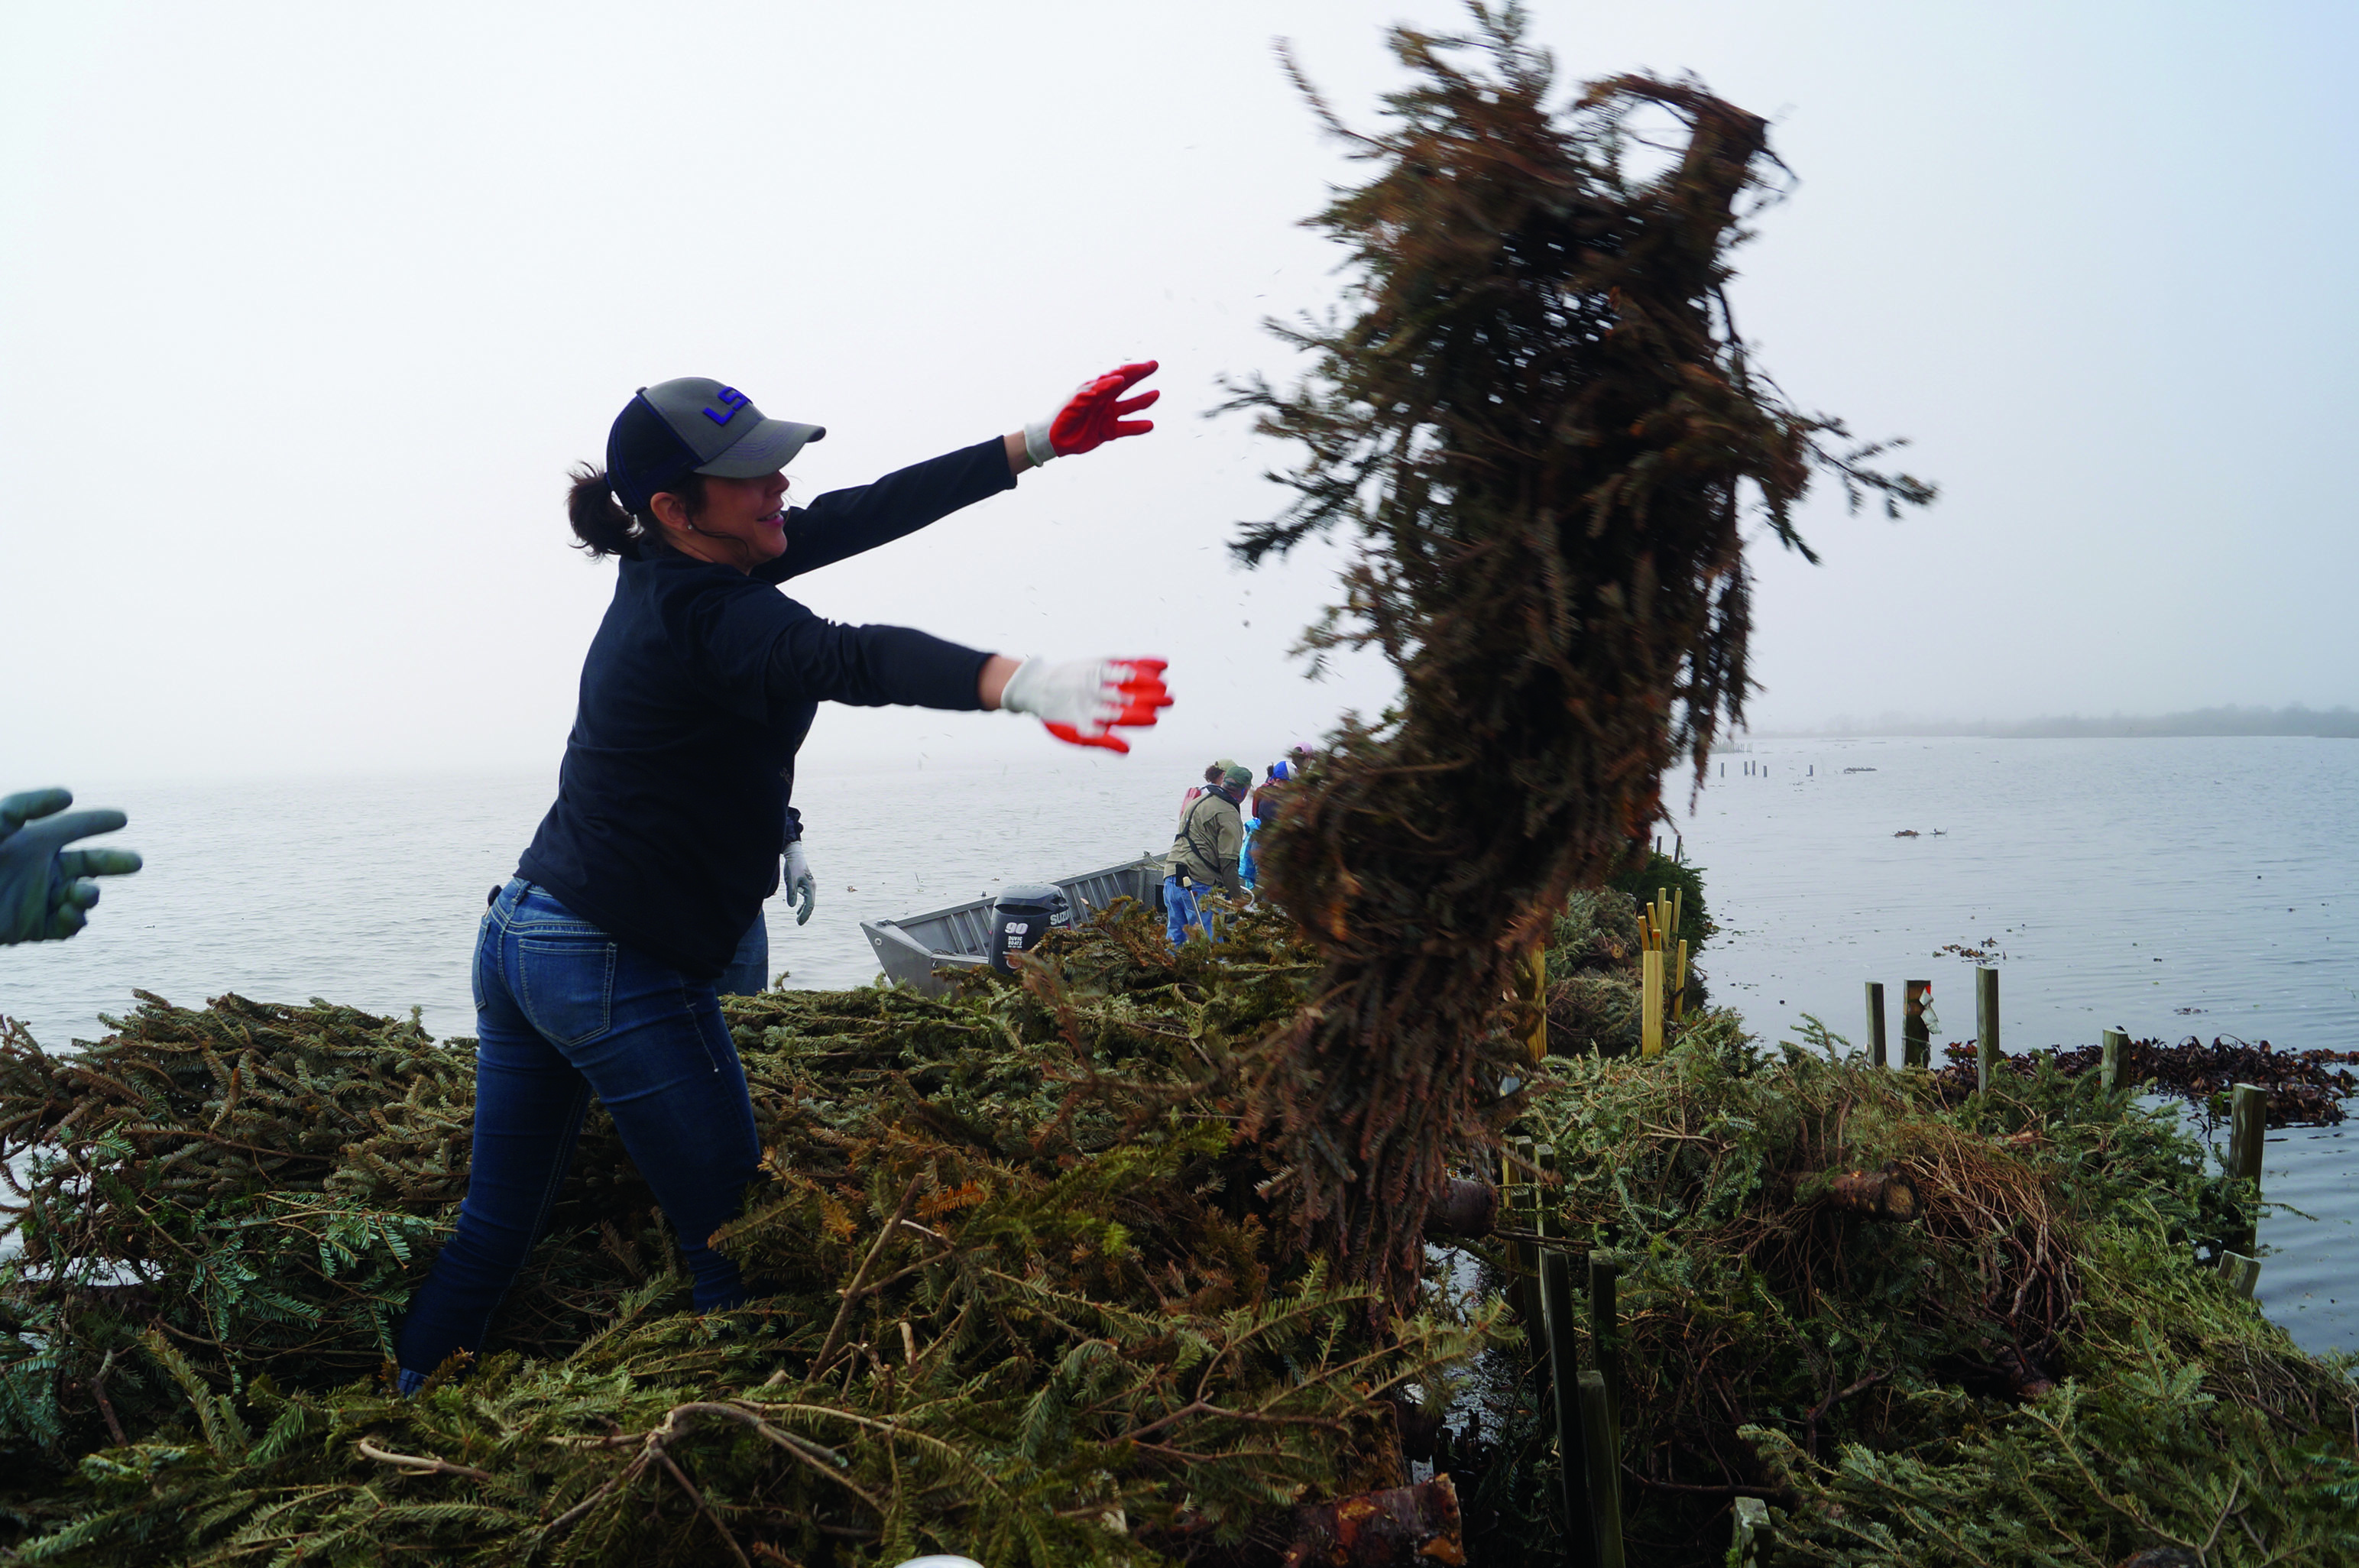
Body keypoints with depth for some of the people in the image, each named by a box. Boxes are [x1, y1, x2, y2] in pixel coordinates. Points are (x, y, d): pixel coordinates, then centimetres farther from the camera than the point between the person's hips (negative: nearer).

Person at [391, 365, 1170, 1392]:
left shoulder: (662, 575, 6)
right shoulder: (706, 617, -21)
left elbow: (861, 514, 5)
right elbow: (851, 659, -42)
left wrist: (1038, 444, 4)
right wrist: (1025, 683, -59)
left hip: (520, 934, 10)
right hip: (619, 973, -9)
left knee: (495, 1228, 19)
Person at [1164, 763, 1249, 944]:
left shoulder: (1198, 801, 21)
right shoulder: (1227, 813, -7)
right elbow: (1228, 861, -13)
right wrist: (1237, 896, -7)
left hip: (1171, 877, 8)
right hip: (1199, 885, -8)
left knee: (1175, 938, 12)